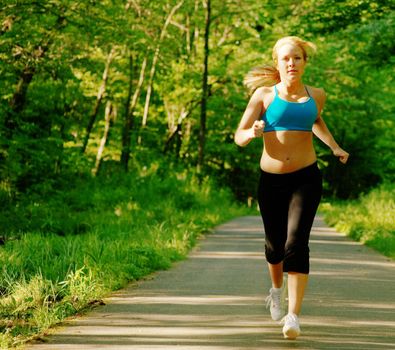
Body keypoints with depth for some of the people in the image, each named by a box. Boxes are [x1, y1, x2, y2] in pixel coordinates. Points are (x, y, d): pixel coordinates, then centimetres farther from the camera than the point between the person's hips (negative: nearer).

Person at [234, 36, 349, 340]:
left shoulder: (316, 96, 7)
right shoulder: (264, 95, 0)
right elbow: (239, 137, -2)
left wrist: (335, 147, 23)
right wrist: (252, 133, -23)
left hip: (306, 179, 0)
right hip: (271, 181, 1)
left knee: (297, 242, -18)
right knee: (275, 244, 14)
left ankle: (294, 316, -22)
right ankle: (277, 289, 47)